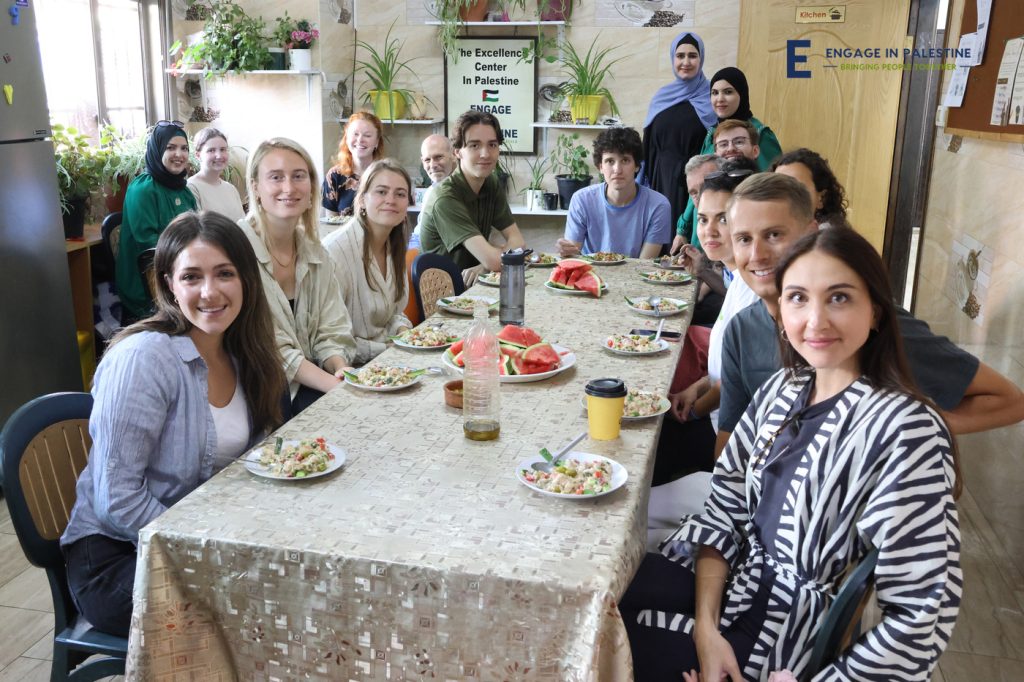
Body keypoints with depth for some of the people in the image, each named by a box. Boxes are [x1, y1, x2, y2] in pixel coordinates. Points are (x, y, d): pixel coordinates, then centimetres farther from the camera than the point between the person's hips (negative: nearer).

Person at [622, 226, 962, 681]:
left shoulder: (906, 432, -21)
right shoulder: (782, 389, 0)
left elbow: (920, 620, -21)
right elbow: (725, 505, 1)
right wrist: (706, 627, -11)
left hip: (797, 637, -5)